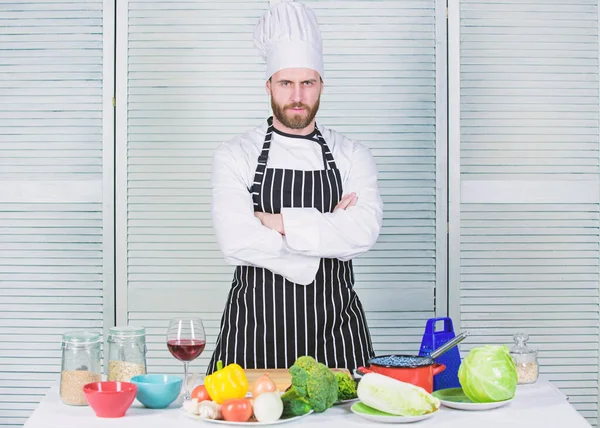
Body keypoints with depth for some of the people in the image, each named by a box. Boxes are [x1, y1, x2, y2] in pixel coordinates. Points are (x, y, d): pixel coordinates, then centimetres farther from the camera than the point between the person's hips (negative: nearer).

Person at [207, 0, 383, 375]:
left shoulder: (352, 156, 6)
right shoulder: (235, 156, 2)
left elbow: (364, 231, -11)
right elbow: (236, 242, -13)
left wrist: (281, 222, -14)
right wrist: (328, 229, -9)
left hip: (335, 330, 1)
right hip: (254, 329, -1)